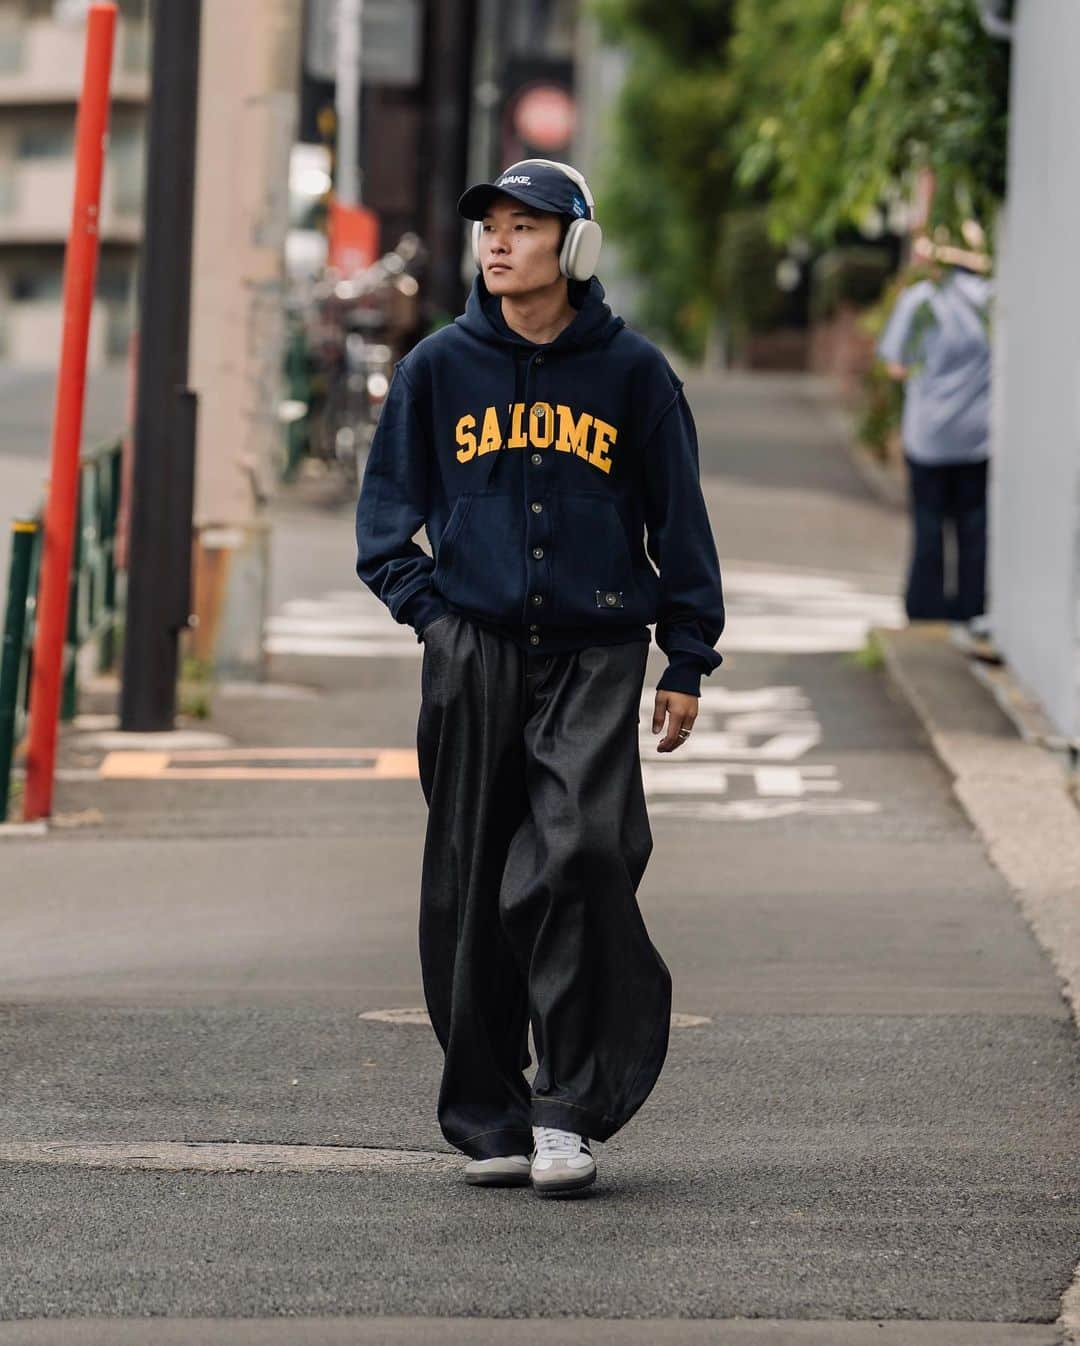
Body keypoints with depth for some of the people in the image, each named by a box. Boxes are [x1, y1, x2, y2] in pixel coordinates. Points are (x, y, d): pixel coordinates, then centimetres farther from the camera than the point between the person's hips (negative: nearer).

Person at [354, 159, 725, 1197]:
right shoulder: (438, 368, 7)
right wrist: (429, 608, 0)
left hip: (595, 653, -2)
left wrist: (688, 662, 7)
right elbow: (386, 513, 15)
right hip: (473, 655, 2)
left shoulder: (630, 372, 4)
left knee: (582, 853, -18)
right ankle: (487, 1118, 12)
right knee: (472, 888, 3)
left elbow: (679, 520, 10)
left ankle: (570, 1109, -11)